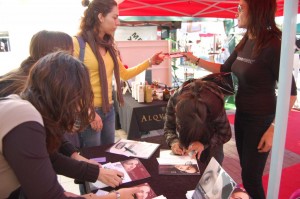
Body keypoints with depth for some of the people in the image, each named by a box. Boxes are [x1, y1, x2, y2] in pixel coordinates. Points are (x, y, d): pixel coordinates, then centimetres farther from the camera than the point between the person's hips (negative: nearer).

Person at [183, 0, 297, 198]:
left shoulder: (273, 45, -20)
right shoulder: (244, 43, 3)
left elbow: (290, 91, -19)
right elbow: (224, 69, 17)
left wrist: (274, 128, -21)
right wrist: (195, 59, 13)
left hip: (261, 120, -7)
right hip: (241, 114, 8)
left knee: (251, 176, 5)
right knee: (246, 169, 21)